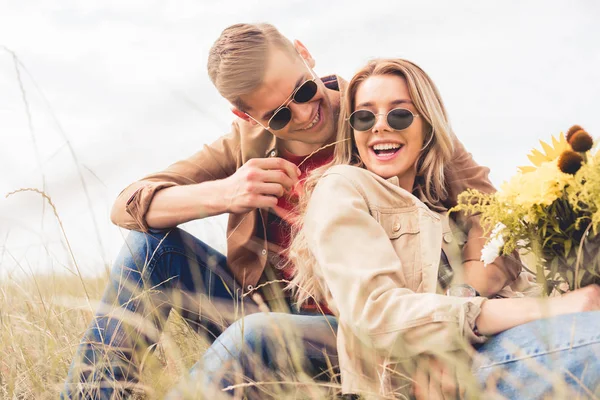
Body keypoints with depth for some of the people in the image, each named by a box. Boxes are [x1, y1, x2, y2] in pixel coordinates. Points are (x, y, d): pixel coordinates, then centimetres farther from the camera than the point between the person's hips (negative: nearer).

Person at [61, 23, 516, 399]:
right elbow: (129, 205, -3)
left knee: (260, 331, -34)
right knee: (153, 240, -9)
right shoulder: (250, 142, 3)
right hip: (266, 312, 5)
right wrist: (221, 195, -22)